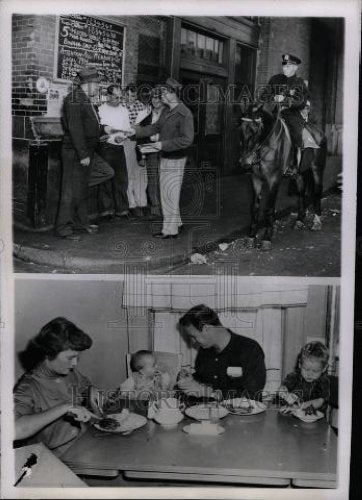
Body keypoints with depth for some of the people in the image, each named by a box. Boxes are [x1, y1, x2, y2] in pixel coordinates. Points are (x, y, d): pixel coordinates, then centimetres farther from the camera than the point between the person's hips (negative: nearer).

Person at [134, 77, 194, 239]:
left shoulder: (184, 114, -17)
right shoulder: (167, 113, 12)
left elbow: (187, 140, -23)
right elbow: (154, 128, 20)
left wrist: (164, 144, -22)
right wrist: (135, 131, 10)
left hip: (175, 160, -9)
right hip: (165, 158, 9)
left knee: (170, 195, -3)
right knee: (167, 193, 16)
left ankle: (170, 230, 7)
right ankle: (176, 223, 29)